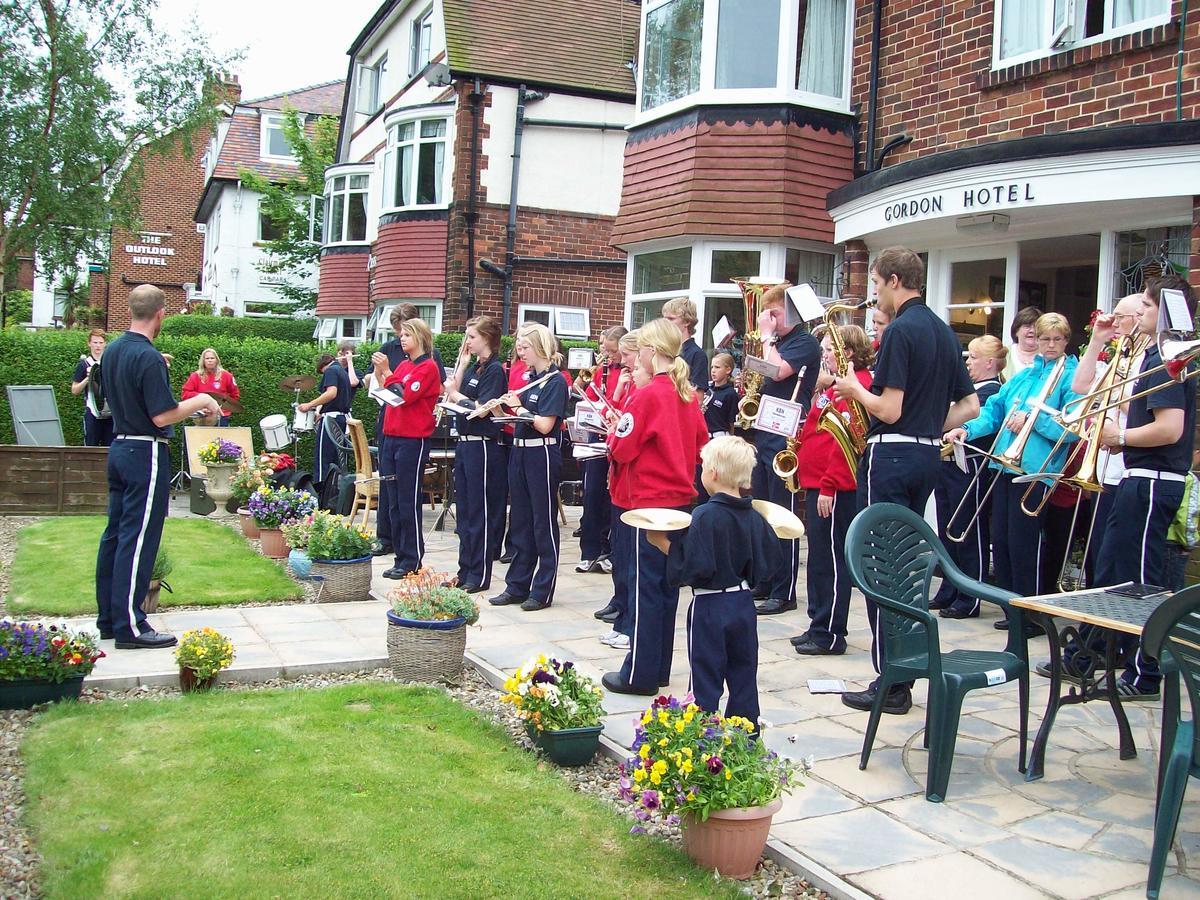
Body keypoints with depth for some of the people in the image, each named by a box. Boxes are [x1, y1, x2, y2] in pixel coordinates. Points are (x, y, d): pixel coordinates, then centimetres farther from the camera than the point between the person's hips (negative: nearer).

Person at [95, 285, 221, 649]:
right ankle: (130, 626, 0)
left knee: (115, 533, 13)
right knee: (139, 539, -5)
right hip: (146, 454, -9)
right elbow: (163, 415, -21)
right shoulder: (149, 357, -19)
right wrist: (201, 401, -8)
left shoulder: (112, 351, 9)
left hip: (120, 446, 9)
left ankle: (109, 618, 21)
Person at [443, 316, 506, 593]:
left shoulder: (494, 370, -11)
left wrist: (457, 396, -6)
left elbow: (482, 409, -19)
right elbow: (453, 392, 9)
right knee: (463, 510, 13)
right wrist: (463, 362, 7)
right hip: (464, 443, 9)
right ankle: (465, 570, 22)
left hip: (482, 446, -9)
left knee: (481, 512, -1)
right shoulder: (473, 367, 14)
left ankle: (480, 576, 7)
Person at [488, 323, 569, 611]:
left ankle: (542, 591, 9)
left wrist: (519, 406, -9)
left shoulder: (555, 381, -11)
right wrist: (504, 408, 1)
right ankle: (516, 587, 20)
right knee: (519, 522, 12)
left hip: (541, 455, -8)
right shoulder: (529, 377, 13)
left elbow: (544, 425, -18)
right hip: (519, 451, 8)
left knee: (544, 523, 1)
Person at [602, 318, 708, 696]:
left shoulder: (648, 395, -15)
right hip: (681, 498, 7)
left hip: (650, 501, -7)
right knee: (667, 585, 13)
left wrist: (614, 430, 4)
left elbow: (622, 449, -14)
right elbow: (701, 445, 15)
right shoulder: (688, 394, 7)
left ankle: (639, 674, 5)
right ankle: (659, 668, 22)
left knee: (646, 586, -2)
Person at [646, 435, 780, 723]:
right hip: (744, 604, 6)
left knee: (706, 680, 4)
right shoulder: (754, 517, 2)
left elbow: (695, 568, -24)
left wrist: (664, 544, -16)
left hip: (710, 606, -6)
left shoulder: (704, 516, -18)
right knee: (743, 675, 15)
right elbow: (767, 563, 5)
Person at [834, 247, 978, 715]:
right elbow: (969, 406, 15)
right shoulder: (944, 331, 13)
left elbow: (889, 410, -18)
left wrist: (855, 390, -2)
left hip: (891, 455, -9)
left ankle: (890, 684, 1)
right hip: (927, 456, 9)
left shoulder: (901, 330, -13)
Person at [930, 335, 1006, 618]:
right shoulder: (970, 389, 17)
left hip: (970, 470, -10)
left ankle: (969, 601, 5)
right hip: (949, 466, 10)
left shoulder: (992, 391, -11)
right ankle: (947, 593, 25)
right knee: (948, 534, 15)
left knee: (970, 537, -2)